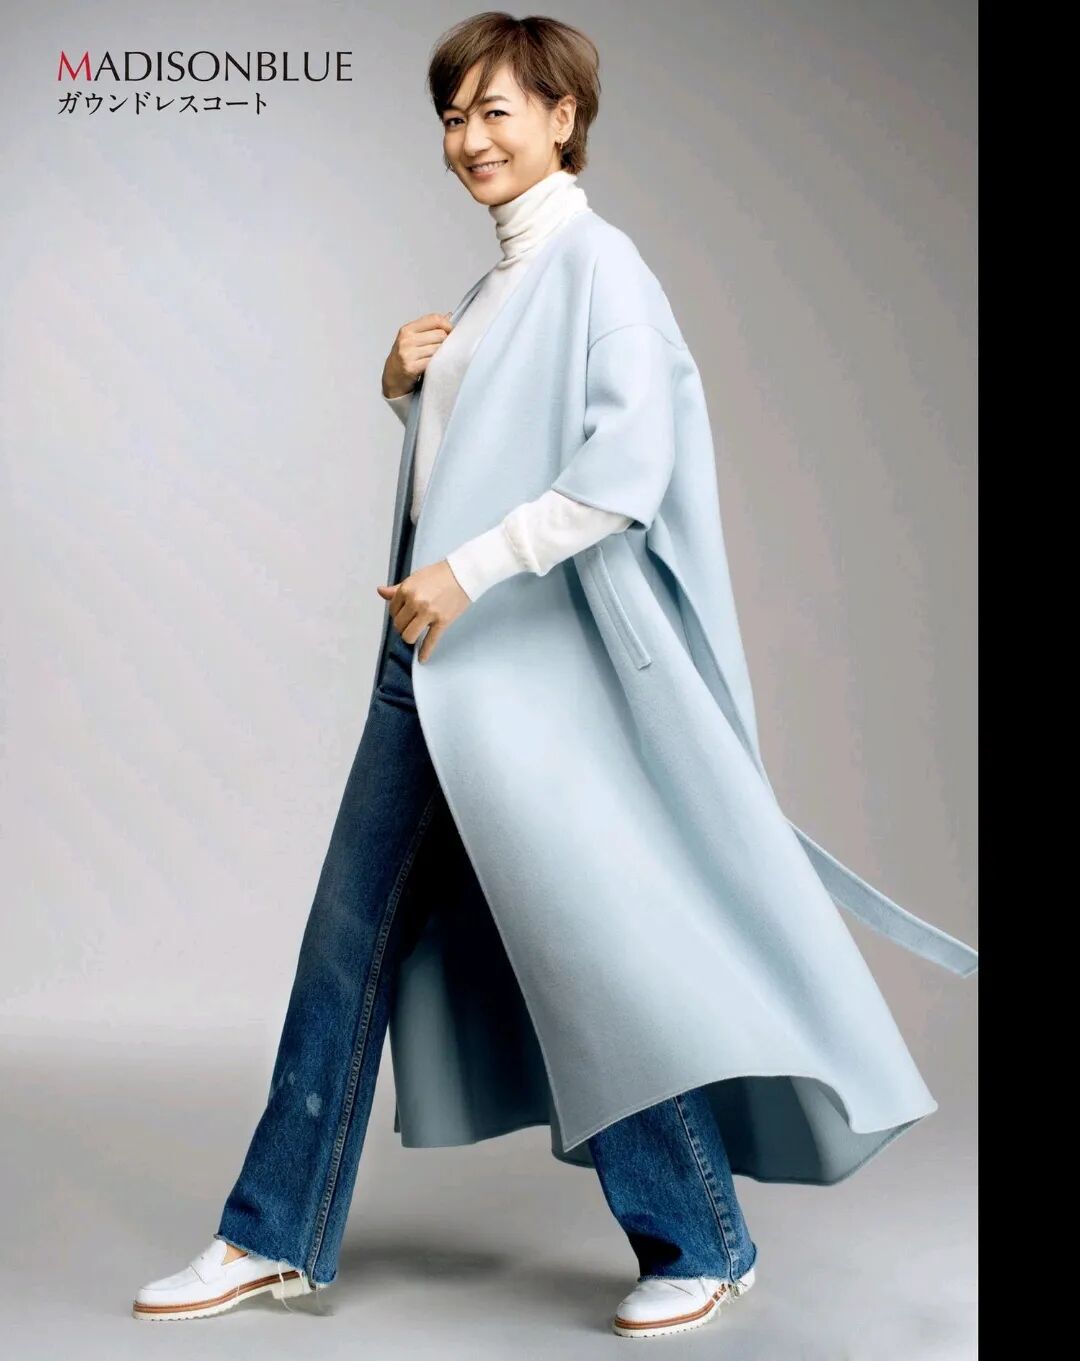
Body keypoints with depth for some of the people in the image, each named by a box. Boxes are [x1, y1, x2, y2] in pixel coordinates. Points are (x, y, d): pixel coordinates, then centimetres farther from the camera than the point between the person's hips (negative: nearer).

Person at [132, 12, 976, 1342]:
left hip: (529, 657, -9)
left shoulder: (597, 267, -9)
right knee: (351, 935, 10)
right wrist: (403, 384, 9)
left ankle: (699, 1245, 16)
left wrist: (468, 574, -22)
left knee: (588, 939, -2)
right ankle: (275, 1236, 22)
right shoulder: (492, 285, 17)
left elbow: (624, 472, -21)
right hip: (427, 647, 9)